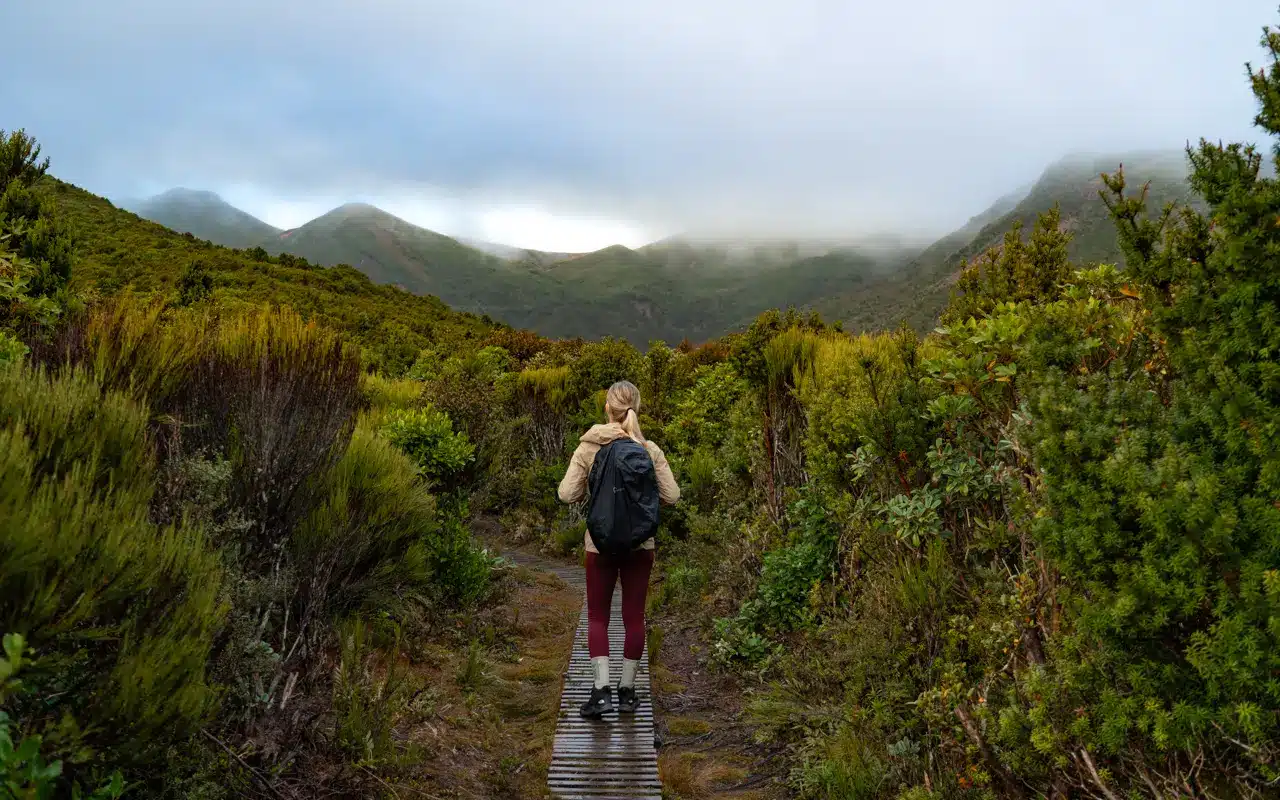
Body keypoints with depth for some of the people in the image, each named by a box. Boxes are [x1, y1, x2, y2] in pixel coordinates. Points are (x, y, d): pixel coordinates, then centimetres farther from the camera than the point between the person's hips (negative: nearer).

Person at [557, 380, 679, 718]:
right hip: (639, 545, 1)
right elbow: (672, 496, -5)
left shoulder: (588, 447, -8)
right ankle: (627, 689, 18)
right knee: (634, 616, 11)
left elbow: (566, 494, -9)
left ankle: (602, 689, 0)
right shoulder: (650, 450, -6)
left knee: (597, 616, 10)